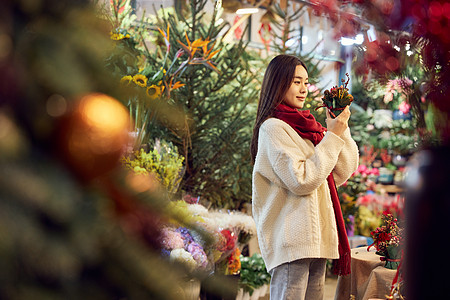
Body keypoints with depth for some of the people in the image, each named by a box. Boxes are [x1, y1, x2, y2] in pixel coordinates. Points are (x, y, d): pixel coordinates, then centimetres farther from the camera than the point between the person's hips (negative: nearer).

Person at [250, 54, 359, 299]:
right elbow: (302, 180, -17)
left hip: (315, 238, 8)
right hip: (291, 240, -8)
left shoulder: (305, 127, 15)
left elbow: (341, 174, 13)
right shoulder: (273, 128, -8)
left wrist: (341, 130, 3)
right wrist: (332, 137, -13)